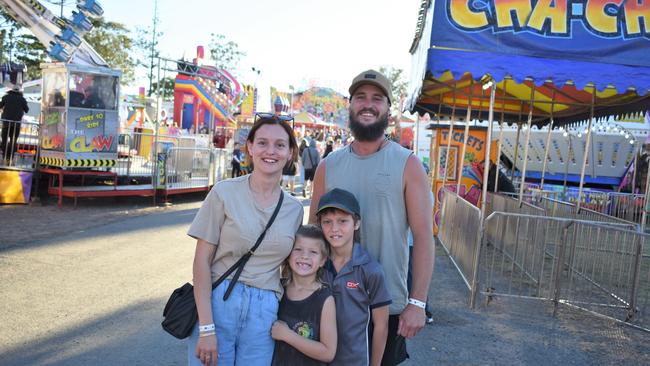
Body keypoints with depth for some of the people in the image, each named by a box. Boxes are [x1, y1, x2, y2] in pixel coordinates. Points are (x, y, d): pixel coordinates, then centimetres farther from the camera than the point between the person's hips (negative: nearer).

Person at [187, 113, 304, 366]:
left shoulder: (295, 209, 6)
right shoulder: (225, 193, -4)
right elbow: (202, 260, -6)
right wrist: (206, 327, -12)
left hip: (265, 312, 3)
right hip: (218, 303, -3)